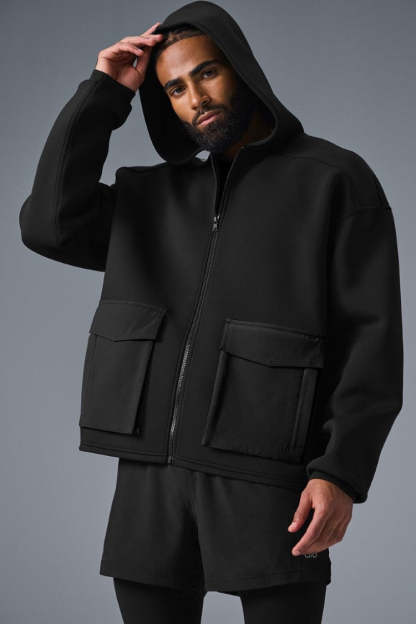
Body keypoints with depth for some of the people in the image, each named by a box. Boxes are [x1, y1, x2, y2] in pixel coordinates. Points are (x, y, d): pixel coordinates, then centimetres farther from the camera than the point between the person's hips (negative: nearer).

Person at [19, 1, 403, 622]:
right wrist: (102, 94, 5)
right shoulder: (152, 196, 18)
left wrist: (343, 472, -14)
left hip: (269, 475, -4)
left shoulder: (336, 179, 3)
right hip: (152, 475, 4)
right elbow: (50, 225, 1)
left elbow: (371, 334, -3)